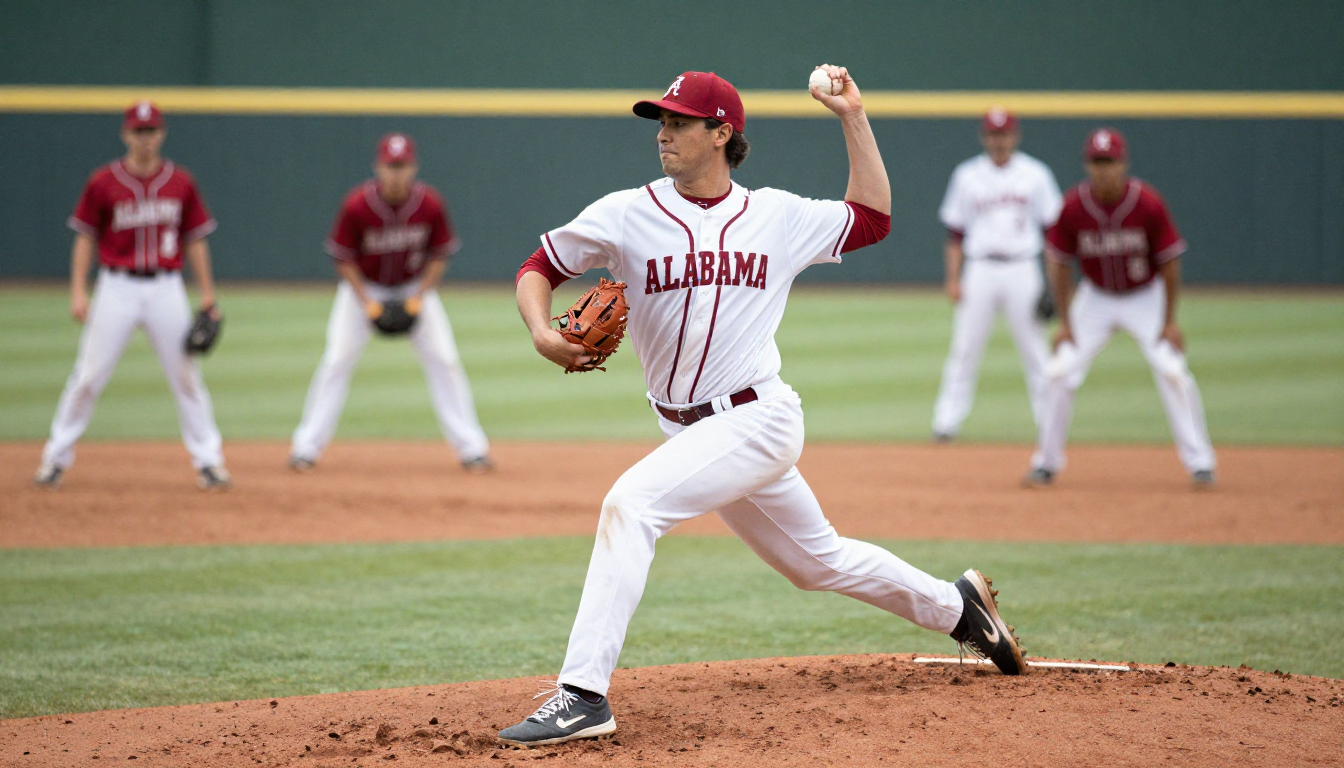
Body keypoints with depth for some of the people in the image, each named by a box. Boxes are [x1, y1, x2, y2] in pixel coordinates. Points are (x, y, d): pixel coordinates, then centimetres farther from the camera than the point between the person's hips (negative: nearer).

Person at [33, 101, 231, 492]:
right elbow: (85, 237, 3)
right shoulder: (103, 182, -2)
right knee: (88, 375, -1)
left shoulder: (181, 182, 4)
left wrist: (207, 294, 5)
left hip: (166, 290, 1)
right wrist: (78, 291, -4)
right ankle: (56, 458, 8)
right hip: (117, 288, -1)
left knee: (186, 376, 3)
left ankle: (208, 462, 10)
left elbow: (195, 239, 9)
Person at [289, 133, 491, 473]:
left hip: (415, 288, 1)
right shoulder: (357, 205, -25)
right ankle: (307, 447, -2)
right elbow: (343, 259, -13)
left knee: (445, 360, -6)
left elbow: (439, 255, -6)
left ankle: (471, 448, 0)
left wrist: (419, 298, -16)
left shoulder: (430, 204, -20)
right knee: (337, 361, -9)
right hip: (364, 288, -1)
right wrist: (366, 303, -20)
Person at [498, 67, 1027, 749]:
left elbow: (873, 218, 16)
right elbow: (539, 269, 7)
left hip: (759, 419, -4)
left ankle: (583, 694, -27)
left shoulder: (779, 216, 3)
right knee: (817, 560, 16)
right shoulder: (626, 214, 2)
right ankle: (956, 605, 40)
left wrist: (853, 117, 9)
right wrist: (542, 333, -14)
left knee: (632, 502, -26)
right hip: (688, 432, 4)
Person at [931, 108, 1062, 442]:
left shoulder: (1035, 174, 6)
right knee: (964, 348, -2)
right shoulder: (967, 175, 7)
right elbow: (955, 233, 9)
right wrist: (953, 279, 1)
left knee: (1035, 349, -1)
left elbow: (1054, 227, 6)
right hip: (980, 272, 1)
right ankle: (947, 422, 0)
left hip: (1022, 272, 0)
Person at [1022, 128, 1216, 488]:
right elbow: (1059, 265, -7)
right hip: (1095, 298, 2)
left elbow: (1169, 262, -13)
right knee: (1060, 373, -6)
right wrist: (1065, 321, -8)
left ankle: (1200, 462, -5)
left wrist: (1169, 321, -12)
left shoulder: (1148, 204, -23)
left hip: (1145, 297, -2)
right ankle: (1046, 463, 8)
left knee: (1172, 371, -14)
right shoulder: (1074, 207, -19)